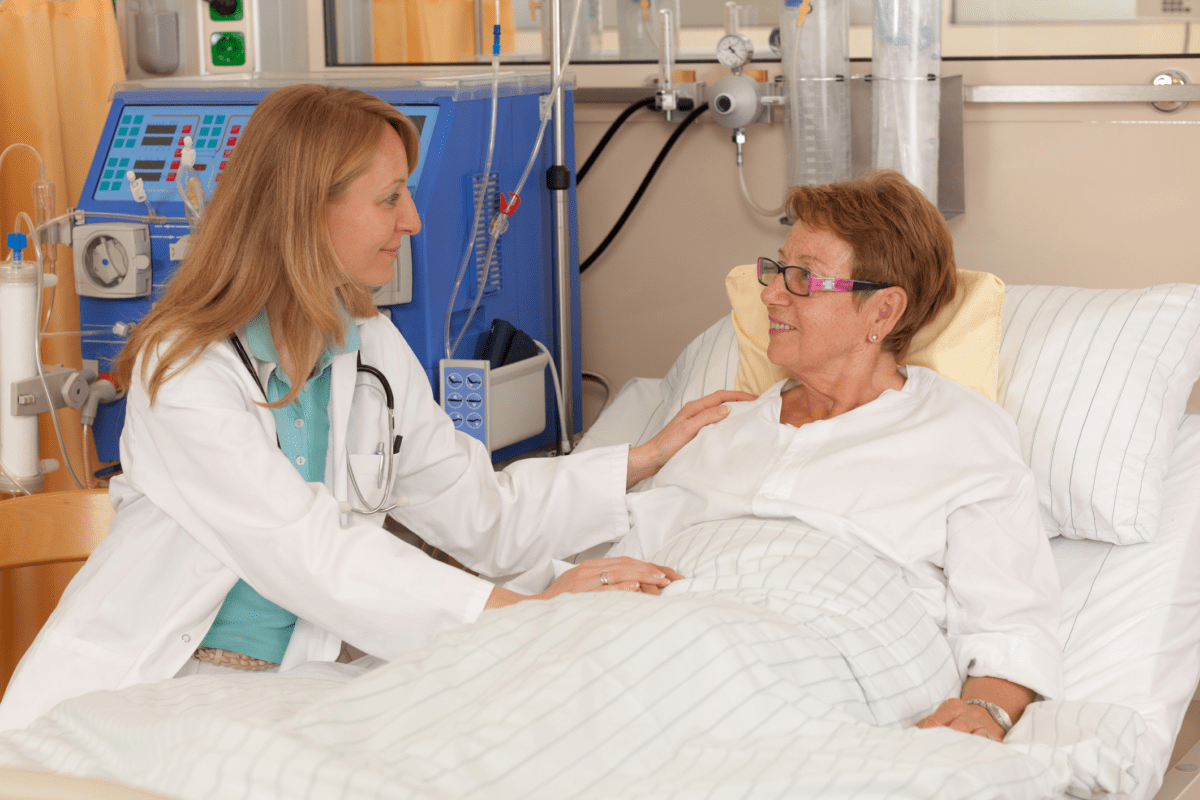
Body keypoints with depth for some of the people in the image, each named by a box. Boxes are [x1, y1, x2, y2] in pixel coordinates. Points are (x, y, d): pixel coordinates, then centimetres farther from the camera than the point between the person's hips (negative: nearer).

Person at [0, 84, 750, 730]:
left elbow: (479, 514, 8)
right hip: (137, 686, -5)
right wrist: (521, 611, -31)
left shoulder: (372, 348, 6)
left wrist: (649, 458, 2)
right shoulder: (185, 370, -18)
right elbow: (313, 553, -26)